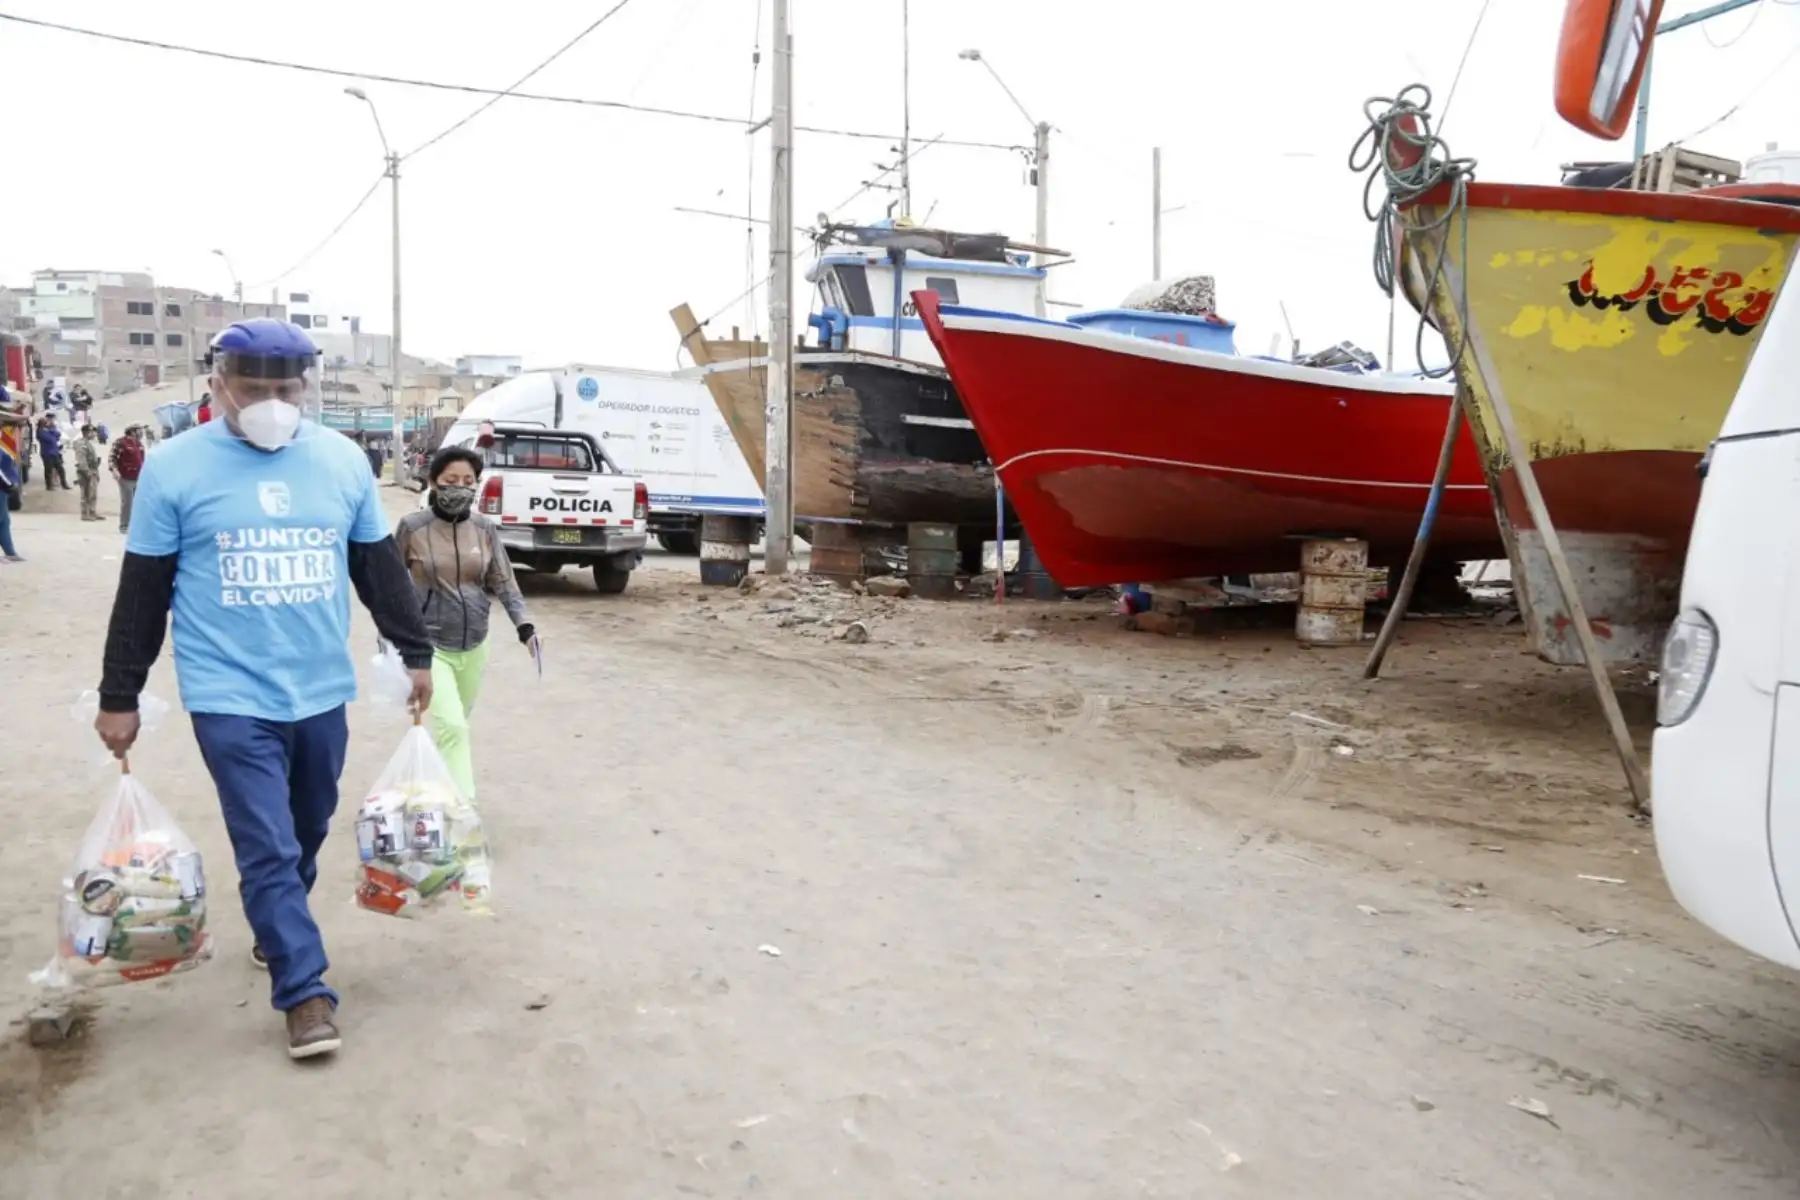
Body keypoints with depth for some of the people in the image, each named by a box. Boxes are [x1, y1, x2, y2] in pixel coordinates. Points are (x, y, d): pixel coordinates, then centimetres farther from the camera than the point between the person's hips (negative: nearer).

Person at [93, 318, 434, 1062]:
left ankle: (275, 933, 41)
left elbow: (379, 567, 10)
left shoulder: (342, 461, 1)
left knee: (307, 834, 18)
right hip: (231, 700, -4)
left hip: (321, 693, 4)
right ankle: (304, 990, 5)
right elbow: (143, 592, -2)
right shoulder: (174, 468, -7)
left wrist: (415, 654, 11)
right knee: (267, 848, -5)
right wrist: (119, 697, 1)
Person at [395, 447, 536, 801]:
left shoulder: (485, 529, -1)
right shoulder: (412, 527, -10)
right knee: (451, 728, -17)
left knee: (455, 725, 20)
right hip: (428, 645, -5)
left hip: (473, 647, 5)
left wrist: (522, 621, -9)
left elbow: (502, 581, 5)